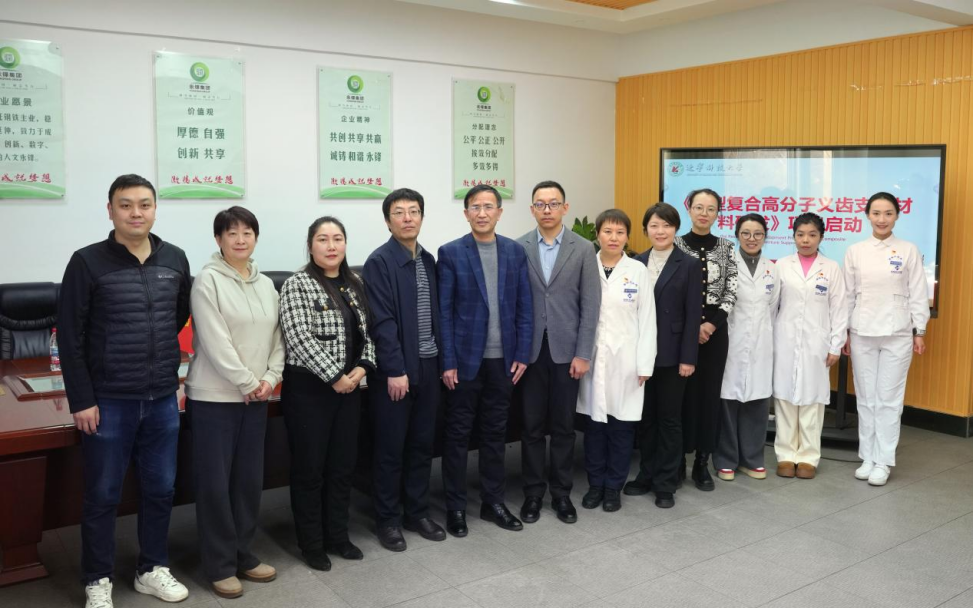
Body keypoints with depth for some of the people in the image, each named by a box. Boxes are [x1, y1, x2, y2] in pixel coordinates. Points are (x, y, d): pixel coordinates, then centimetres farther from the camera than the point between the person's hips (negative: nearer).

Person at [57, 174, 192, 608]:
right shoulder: (88, 262, -8)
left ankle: (152, 569, 30)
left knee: (160, 489, 13)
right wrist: (81, 398, -10)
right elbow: (69, 337, -8)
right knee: (103, 495, 8)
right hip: (108, 400, -3)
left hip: (163, 399, 4)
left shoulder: (175, 259, 3)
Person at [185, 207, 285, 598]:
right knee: (214, 481, 2)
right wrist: (248, 383, -14)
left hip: (256, 397, 6)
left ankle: (242, 554, 26)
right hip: (214, 396, -6)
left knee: (250, 478, 12)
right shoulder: (208, 281, -9)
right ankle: (219, 565, 14)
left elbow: (277, 337, 9)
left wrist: (270, 378, -5)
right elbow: (215, 342, -16)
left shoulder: (266, 284, 10)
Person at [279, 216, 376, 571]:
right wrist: (334, 376, -17)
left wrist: (362, 368, -5)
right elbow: (299, 338, -17)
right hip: (309, 388, -6)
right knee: (309, 467, 3)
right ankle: (312, 543, 17)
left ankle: (337, 536, 26)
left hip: (349, 386, 6)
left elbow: (368, 332, 12)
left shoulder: (355, 285, 11)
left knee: (343, 464, 12)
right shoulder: (297, 284, -9)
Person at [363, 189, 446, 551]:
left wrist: (445, 360, 8)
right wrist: (395, 370, -17)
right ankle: (388, 520, 17)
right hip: (395, 369, -6)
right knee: (390, 449, 4)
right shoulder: (379, 262, -9)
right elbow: (382, 322, -14)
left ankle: (417, 513, 26)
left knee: (422, 445, 14)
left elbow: (436, 314, 12)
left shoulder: (428, 260, 10)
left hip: (428, 365, 6)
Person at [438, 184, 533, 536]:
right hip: (465, 359, -3)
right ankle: (455, 507, 17)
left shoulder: (516, 252, 5)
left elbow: (524, 308, 6)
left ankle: (493, 502, 24)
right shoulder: (451, 253, -4)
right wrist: (447, 361, -10)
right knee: (458, 435, 6)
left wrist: (522, 355, 0)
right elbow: (443, 311, -6)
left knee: (495, 434, 12)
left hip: (503, 359, 3)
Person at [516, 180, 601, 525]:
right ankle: (533, 493, 21)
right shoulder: (518, 248, 2)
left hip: (566, 350, 0)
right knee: (532, 426, 8)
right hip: (530, 350, 0)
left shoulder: (583, 249, 1)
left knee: (563, 427, 9)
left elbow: (590, 305, -2)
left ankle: (562, 494, 22)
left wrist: (583, 354, -7)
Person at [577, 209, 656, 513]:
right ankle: (595, 484, 21)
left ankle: (614, 487, 19)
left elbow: (647, 319, -1)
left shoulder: (638, 271, 0)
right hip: (593, 358, 1)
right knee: (594, 424, 8)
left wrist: (644, 363, -5)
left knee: (621, 425, 5)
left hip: (626, 359, -1)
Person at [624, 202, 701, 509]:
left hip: (672, 354, -3)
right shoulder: (637, 263, 7)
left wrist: (688, 357, -11)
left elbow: (692, 315, -7)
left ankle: (666, 483, 15)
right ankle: (646, 475, 24)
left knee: (669, 418, 5)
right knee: (646, 416, 12)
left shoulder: (689, 265, -3)